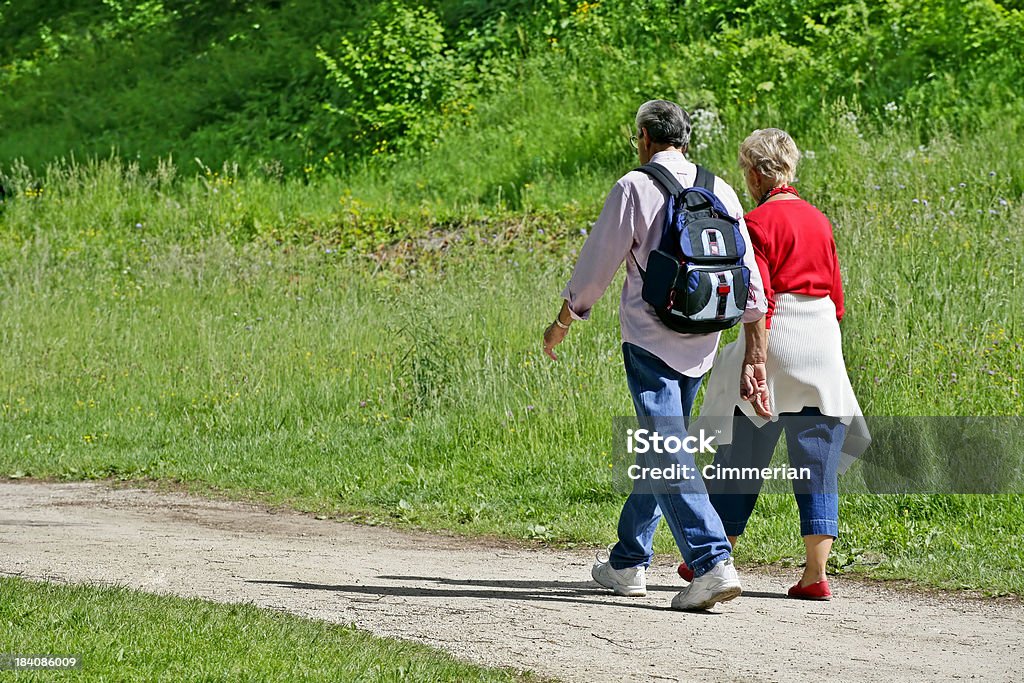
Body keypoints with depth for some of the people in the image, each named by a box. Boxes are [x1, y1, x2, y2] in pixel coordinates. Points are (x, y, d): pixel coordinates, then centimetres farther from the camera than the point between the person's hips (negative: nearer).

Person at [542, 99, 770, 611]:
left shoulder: (634, 189, -6)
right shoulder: (720, 193, 9)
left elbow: (594, 268, -2)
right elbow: (750, 284, 6)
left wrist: (561, 325, 13)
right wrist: (754, 361, 8)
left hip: (649, 341, -6)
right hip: (700, 346, 6)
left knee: (668, 455, -11)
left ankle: (712, 563, -26)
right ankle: (629, 563, 29)